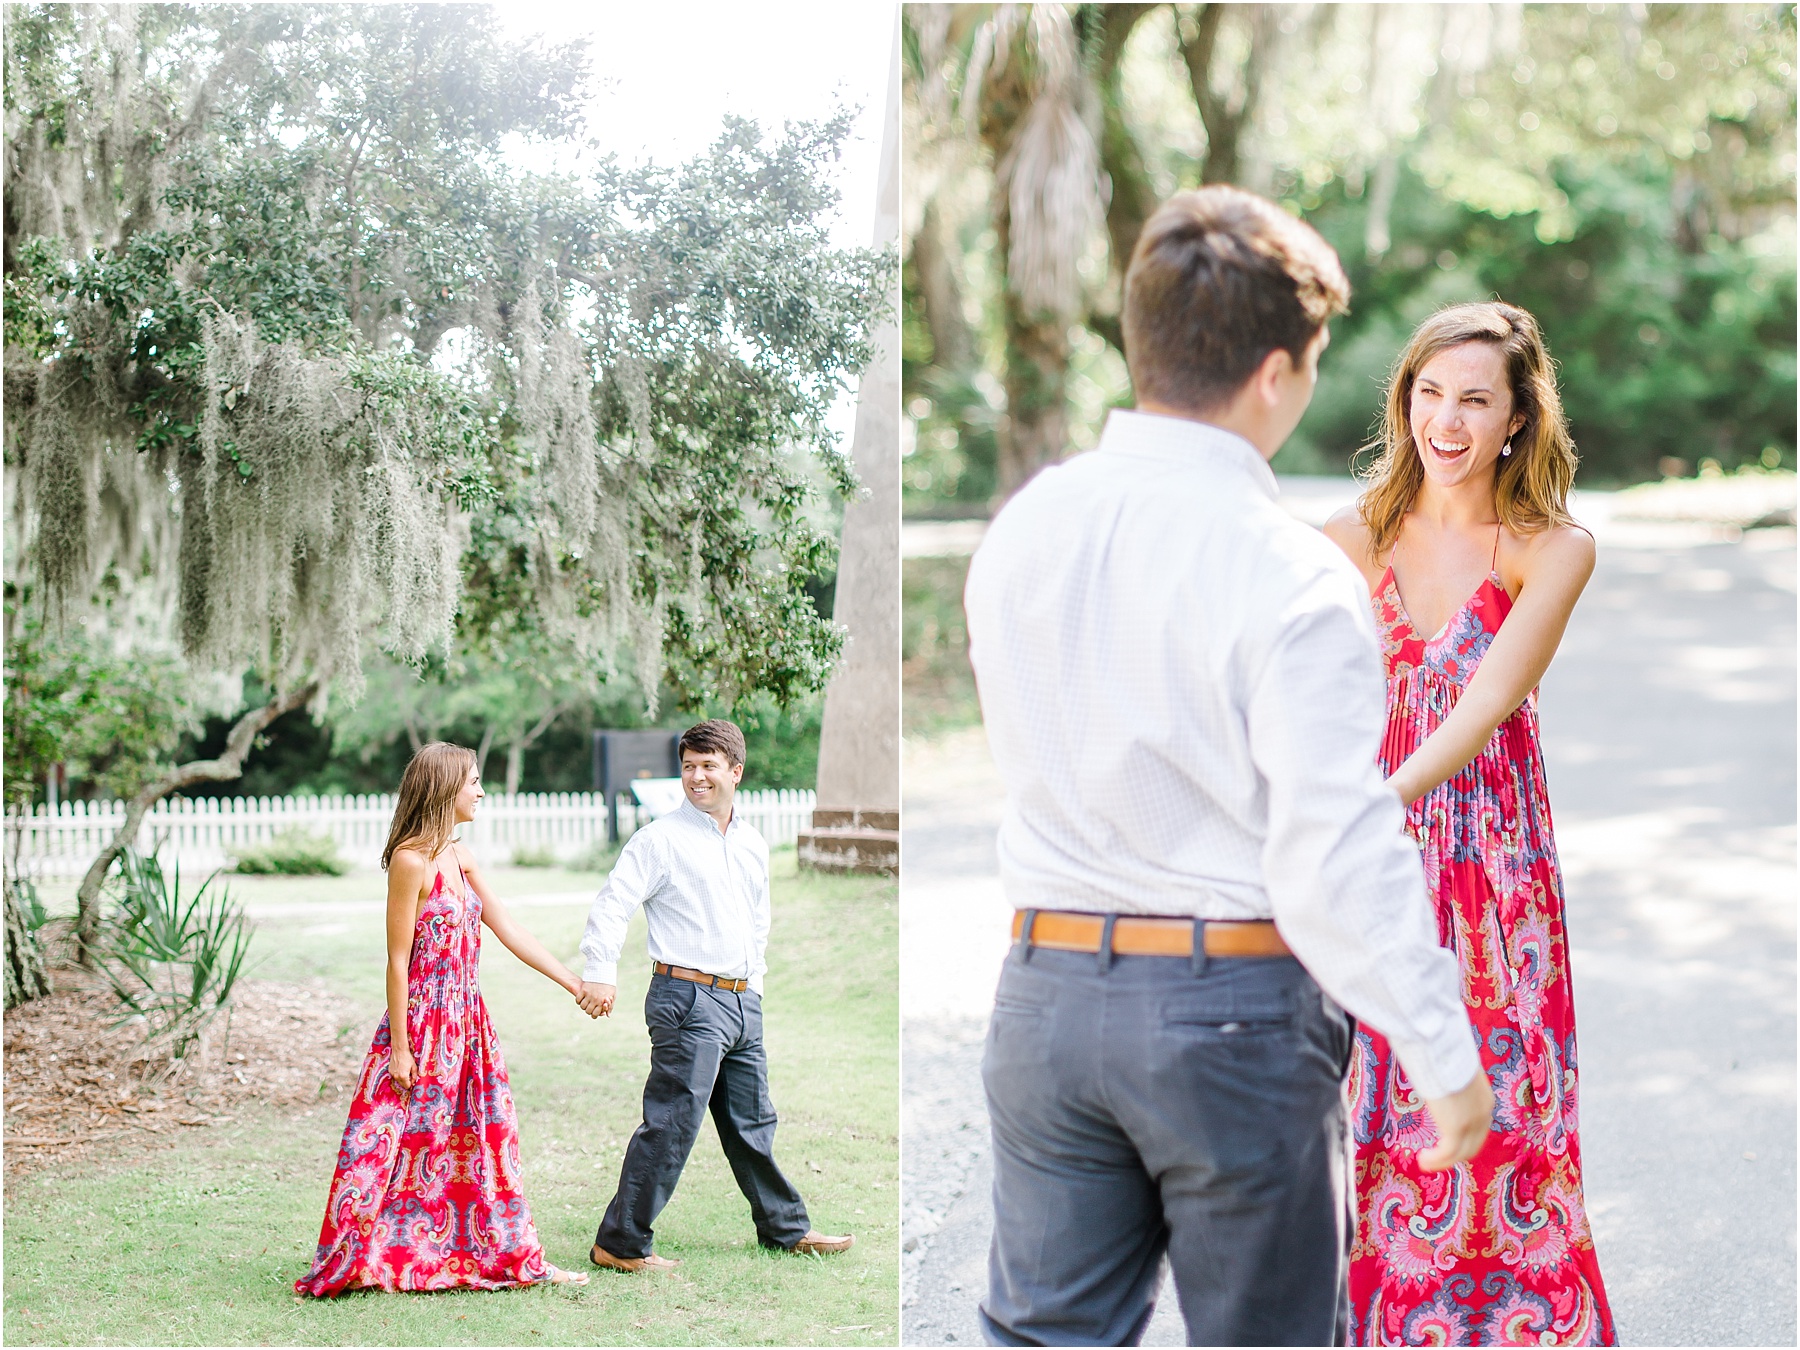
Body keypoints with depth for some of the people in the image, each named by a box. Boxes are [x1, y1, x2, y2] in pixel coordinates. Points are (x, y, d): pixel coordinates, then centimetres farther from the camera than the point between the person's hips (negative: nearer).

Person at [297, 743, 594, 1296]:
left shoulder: (458, 858, 9)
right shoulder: (410, 861, -15)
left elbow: (509, 931, 13)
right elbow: (397, 961, -15)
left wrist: (575, 984, 12)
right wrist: (399, 1047, -15)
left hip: (467, 1020, 8)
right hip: (422, 1025, -8)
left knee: (484, 1141, 12)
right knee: (396, 1146, -2)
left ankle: (515, 1258, 18)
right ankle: (350, 1265, 8)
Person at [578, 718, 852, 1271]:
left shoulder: (754, 845, 16)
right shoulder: (661, 838, -5)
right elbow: (612, 903, -12)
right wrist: (601, 973, -23)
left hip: (741, 1001, 7)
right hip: (687, 997, -7)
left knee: (753, 1123, 17)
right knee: (671, 1125, -9)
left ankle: (785, 1228, 30)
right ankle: (620, 1243, -3)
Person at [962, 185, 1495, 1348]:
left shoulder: (1022, 527, 1)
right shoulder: (1295, 578, -17)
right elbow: (1339, 858, -19)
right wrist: (1444, 1054, -10)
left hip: (1046, 990, 5)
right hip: (1237, 1008, -5)